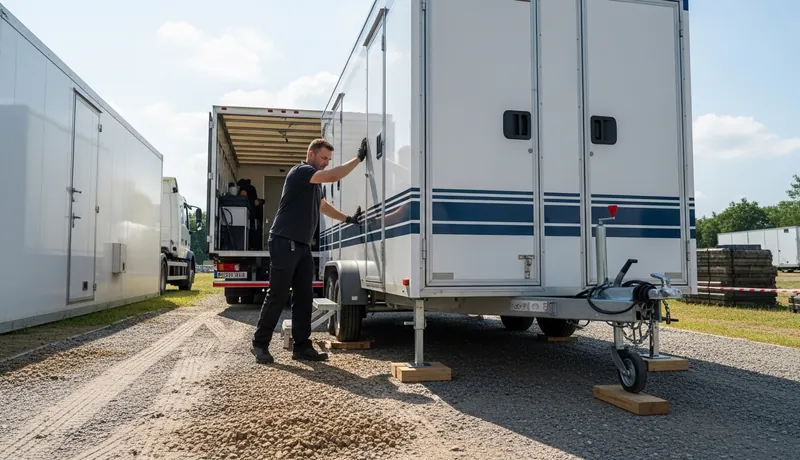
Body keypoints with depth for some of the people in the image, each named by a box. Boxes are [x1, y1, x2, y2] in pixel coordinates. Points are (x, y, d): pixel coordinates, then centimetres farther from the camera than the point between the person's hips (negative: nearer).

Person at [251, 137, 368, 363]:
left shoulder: (315, 181, 20)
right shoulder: (300, 171, -9)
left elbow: (323, 206, 34)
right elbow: (333, 176, -22)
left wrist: (348, 219, 26)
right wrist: (359, 158, -16)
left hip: (302, 246, 9)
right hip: (284, 243, -9)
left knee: (304, 297, 5)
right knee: (278, 296, -5)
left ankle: (302, 346, 9)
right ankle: (260, 344, 7)